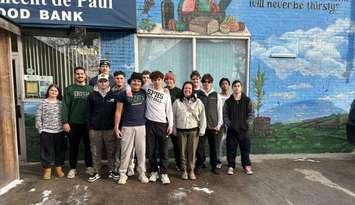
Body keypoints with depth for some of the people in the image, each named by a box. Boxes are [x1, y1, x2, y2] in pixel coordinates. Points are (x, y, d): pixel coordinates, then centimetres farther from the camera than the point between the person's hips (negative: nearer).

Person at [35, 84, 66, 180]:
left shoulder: (61, 103, 6)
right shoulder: (43, 103, 0)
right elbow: (38, 117, -1)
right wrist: (41, 130, -6)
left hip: (60, 131, 2)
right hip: (46, 132, -2)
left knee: (60, 151, 10)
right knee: (46, 152, 6)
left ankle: (59, 168, 26)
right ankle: (47, 170, 20)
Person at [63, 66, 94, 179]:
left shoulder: (90, 89, 6)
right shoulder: (69, 89, 5)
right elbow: (65, 106, -1)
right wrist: (65, 122, -9)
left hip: (88, 123, 1)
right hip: (74, 123, 0)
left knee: (88, 145, 8)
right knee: (73, 146, 8)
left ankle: (89, 166, 22)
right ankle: (73, 168, 21)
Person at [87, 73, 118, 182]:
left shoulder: (114, 95, 4)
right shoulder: (92, 95, 5)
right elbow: (89, 112, 6)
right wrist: (90, 126, 1)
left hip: (110, 128, 0)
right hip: (95, 129, 1)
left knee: (111, 151, 7)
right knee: (96, 152, 8)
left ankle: (111, 171, 22)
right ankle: (96, 172, 21)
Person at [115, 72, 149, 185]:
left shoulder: (144, 93, 6)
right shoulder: (123, 94, 1)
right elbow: (118, 112, 2)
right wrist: (116, 127, -2)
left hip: (141, 126, 2)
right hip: (127, 127, -2)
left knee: (141, 151, 7)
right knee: (126, 151, 3)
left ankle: (142, 173, 20)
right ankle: (122, 173, 18)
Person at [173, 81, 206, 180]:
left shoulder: (198, 102, 4)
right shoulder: (177, 102, 5)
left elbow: (202, 116, 3)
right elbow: (173, 117, 6)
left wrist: (202, 129, -2)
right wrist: (174, 129, 3)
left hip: (194, 130, 0)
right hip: (181, 130, 1)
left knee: (192, 151, 3)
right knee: (183, 151, 6)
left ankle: (191, 170, 18)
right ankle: (184, 170, 20)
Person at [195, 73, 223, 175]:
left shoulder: (216, 95, 6)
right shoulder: (198, 95, 2)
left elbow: (220, 110, 7)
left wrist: (219, 125, 3)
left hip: (213, 126, 1)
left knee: (213, 147, 9)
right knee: (200, 147, 3)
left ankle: (214, 166, 23)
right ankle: (199, 165, 19)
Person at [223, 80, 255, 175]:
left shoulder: (247, 100, 3)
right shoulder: (228, 101, 4)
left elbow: (251, 113, 2)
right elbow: (225, 114, 2)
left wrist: (248, 123, -7)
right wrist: (228, 123, -9)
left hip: (244, 129, 0)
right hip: (232, 129, 0)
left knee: (245, 148, 9)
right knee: (231, 149, 5)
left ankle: (247, 166, 25)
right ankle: (231, 166, 18)